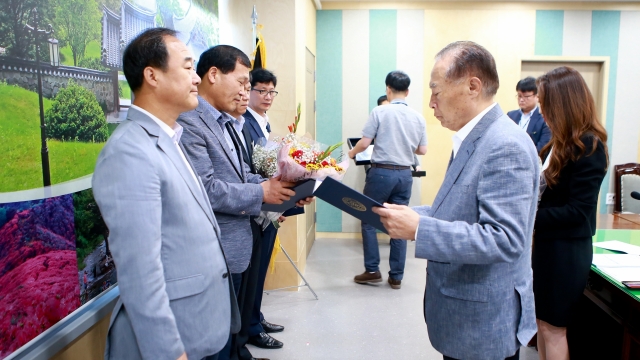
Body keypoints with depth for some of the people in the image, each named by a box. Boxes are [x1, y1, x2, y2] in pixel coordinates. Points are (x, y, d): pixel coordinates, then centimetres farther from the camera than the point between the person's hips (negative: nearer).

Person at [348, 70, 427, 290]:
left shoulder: (380, 112, -8)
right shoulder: (418, 117, 4)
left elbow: (365, 143, -9)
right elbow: (422, 150, 8)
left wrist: (352, 153, 11)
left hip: (381, 172, -4)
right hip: (404, 175, 4)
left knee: (369, 220, 10)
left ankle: (372, 270, 13)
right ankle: (396, 276, 15)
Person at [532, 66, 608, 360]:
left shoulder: (588, 146, -18)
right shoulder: (562, 142, 7)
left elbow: (578, 211, -21)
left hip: (567, 250, -8)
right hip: (548, 243, 8)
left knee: (552, 327, 6)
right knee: (542, 322, 18)